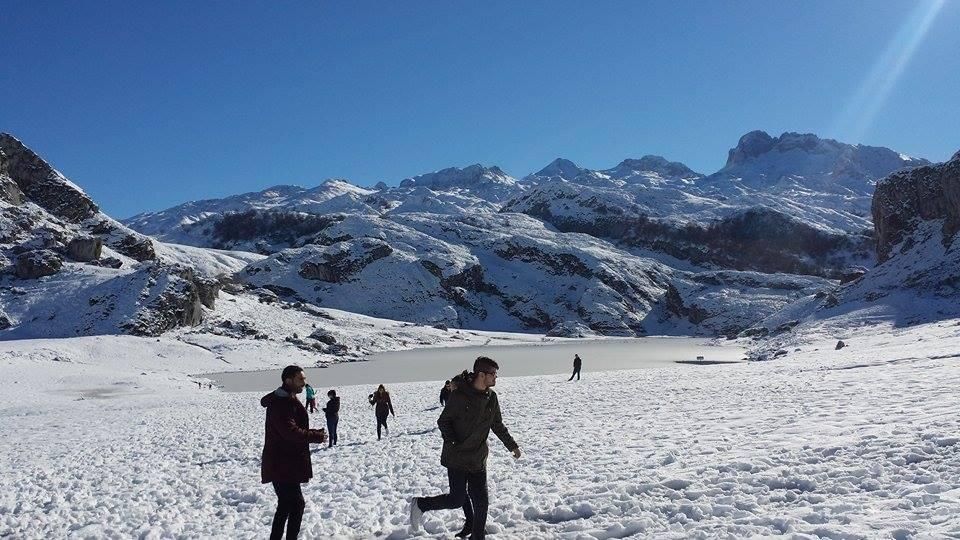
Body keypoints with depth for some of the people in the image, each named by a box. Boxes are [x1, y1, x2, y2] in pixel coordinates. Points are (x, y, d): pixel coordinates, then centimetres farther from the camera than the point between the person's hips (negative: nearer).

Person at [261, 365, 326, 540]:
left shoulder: (286, 400, 14)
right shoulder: (280, 404, -19)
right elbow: (291, 432, -27)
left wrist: (313, 433, 1)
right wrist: (317, 436, -17)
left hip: (284, 464, 11)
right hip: (282, 465, -11)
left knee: (286, 505, 17)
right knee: (296, 504, -8)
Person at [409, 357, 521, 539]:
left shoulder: (492, 398, 3)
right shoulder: (459, 395, -14)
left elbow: (498, 425, 17)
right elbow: (443, 421, -7)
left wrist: (512, 445, 20)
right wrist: (451, 443, -20)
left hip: (478, 459, 5)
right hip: (456, 457, -5)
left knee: (481, 500, 1)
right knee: (457, 499, -4)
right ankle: (420, 505, 18)